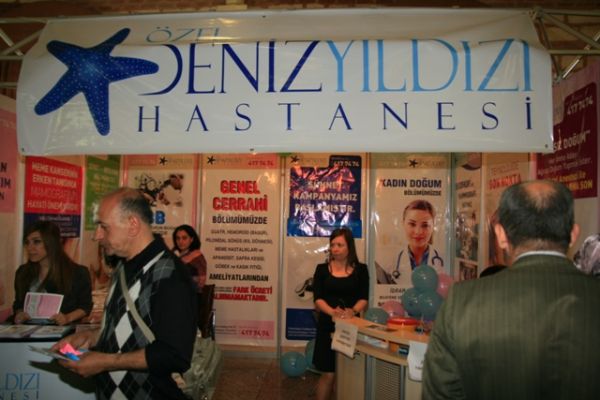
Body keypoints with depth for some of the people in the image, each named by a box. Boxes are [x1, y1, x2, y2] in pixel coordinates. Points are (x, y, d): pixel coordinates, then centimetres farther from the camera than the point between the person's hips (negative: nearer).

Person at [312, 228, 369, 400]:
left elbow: (363, 298, -2)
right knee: (328, 374, 1)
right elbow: (318, 299, -5)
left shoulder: (361, 269, 4)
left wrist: (353, 311, -23)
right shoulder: (322, 269, 3)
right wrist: (333, 312, -24)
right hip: (328, 325, 0)